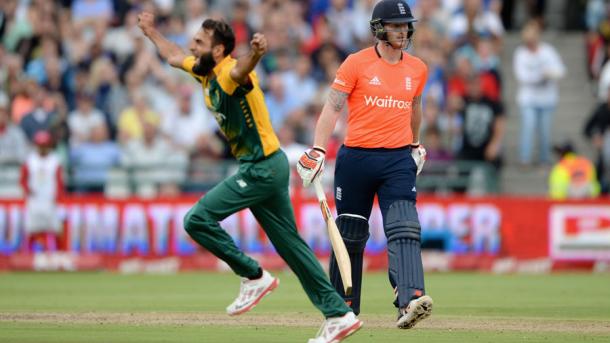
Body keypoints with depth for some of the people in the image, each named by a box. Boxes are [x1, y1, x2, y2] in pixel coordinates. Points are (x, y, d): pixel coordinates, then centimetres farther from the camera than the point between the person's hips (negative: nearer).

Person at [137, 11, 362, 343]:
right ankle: (338, 314, 10)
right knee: (289, 244, 9)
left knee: (198, 219, -13)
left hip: (263, 167, -10)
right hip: (260, 169, 10)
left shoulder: (230, 73, -18)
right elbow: (174, 56, 31)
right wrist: (151, 31, 44)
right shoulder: (205, 71, 10)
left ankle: (254, 277, -3)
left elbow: (241, 69, -44)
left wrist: (254, 53, -66)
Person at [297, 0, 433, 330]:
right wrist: (317, 150, -17)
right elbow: (332, 107, -7)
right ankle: (343, 307, 21)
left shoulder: (417, 69, 9)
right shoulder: (357, 63, -3)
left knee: (403, 228, -17)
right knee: (350, 235, 7)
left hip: (398, 160, 2)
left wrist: (416, 145, 36)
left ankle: (409, 301, -32)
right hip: (356, 157, -2)